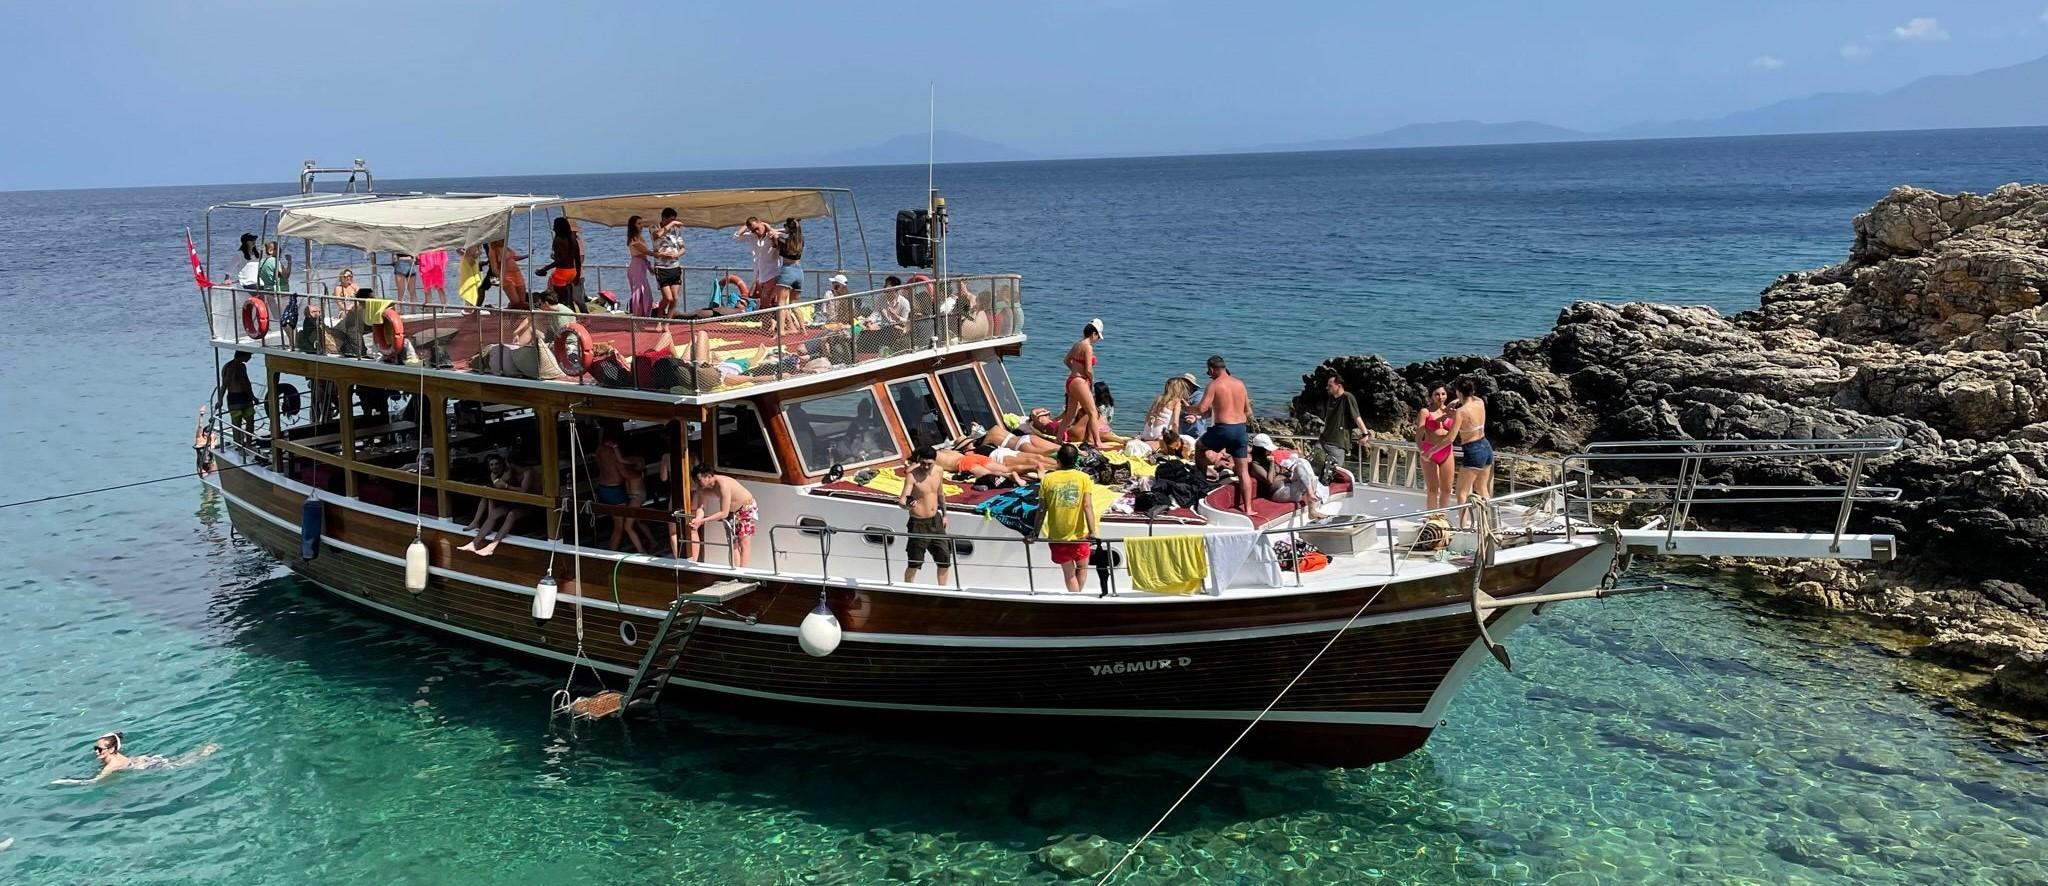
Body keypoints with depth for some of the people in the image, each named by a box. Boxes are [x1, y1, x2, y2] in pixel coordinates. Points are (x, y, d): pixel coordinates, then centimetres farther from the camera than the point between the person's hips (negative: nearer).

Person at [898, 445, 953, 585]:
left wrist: (944, 514, 21)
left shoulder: (938, 471, -1)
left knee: (945, 560, 11)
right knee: (914, 564, 2)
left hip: (936, 521, 6)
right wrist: (907, 505, -52)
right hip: (919, 524, -6)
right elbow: (902, 499, -30)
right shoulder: (912, 475, -20)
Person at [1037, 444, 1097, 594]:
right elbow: (1087, 506, -15)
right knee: (1082, 567, 23)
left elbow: (1041, 510, -2)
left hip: (1056, 536, 1)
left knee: (1069, 573, 14)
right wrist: (1092, 531, -18)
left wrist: (1036, 532, 8)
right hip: (1078, 535, -1)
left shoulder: (1047, 479, -3)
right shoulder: (1084, 478, -6)